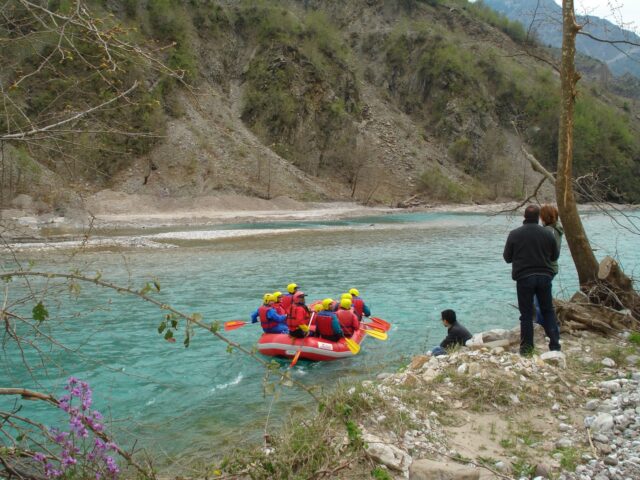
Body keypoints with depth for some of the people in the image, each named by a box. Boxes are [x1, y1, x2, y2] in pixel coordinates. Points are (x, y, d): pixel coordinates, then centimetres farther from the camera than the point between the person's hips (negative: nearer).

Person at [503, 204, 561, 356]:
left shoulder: (514, 234, -6)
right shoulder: (547, 233, 0)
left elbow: (507, 257, 2)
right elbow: (555, 255, 11)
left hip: (524, 278, -2)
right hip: (544, 276, 2)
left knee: (526, 314, 5)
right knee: (548, 311, 13)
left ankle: (526, 347, 7)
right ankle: (555, 345, 12)